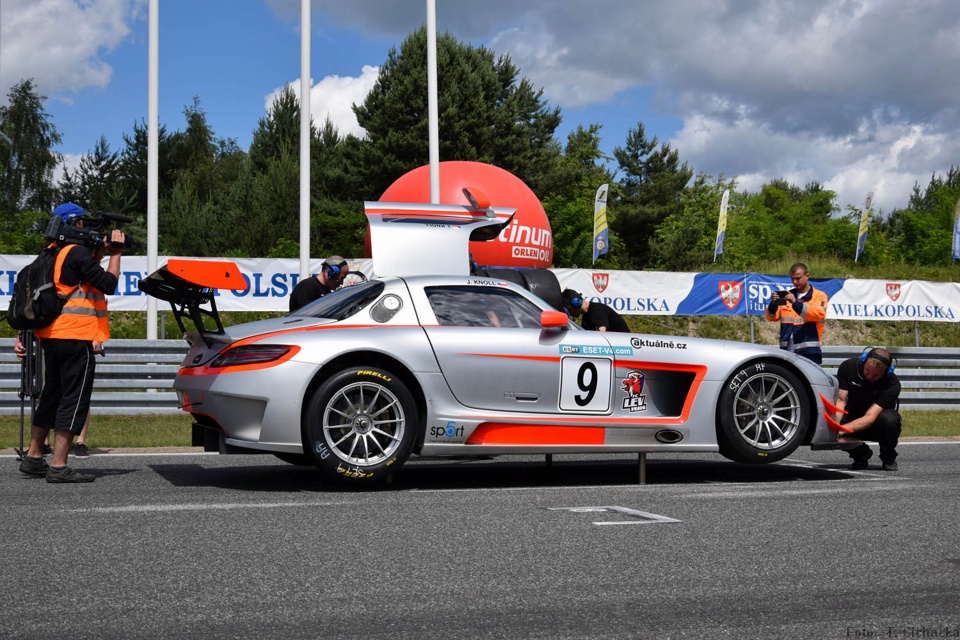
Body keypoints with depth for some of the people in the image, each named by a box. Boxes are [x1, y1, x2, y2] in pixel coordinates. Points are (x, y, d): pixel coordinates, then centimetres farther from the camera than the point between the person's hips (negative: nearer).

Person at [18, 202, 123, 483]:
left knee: (52, 395, 18)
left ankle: (33, 457, 24)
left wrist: (99, 252, 16)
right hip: (75, 337, -9)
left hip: (52, 335, 9)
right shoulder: (77, 252, -13)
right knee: (74, 400, -6)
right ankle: (58, 467, -8)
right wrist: (115, 254, -4)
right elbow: (108, 284, -16)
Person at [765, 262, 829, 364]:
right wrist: (773, 304, -17)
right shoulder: (787, 295, 16)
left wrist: (796, 303, -29)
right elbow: (772, 317, 6)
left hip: (809, 351, -4)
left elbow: (818, 313, -17)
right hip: (787, 350, 4)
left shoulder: (819, 296, 4)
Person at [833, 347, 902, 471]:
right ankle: (860, 452, 2)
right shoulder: (848, 367, -19)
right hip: (853, 417, 2)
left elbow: (870, 417, -35)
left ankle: (888, 457, -5)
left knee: (889, 419, -37)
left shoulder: (892, 384, -28)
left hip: (876, 428, -2)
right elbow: (840, 400, -23)